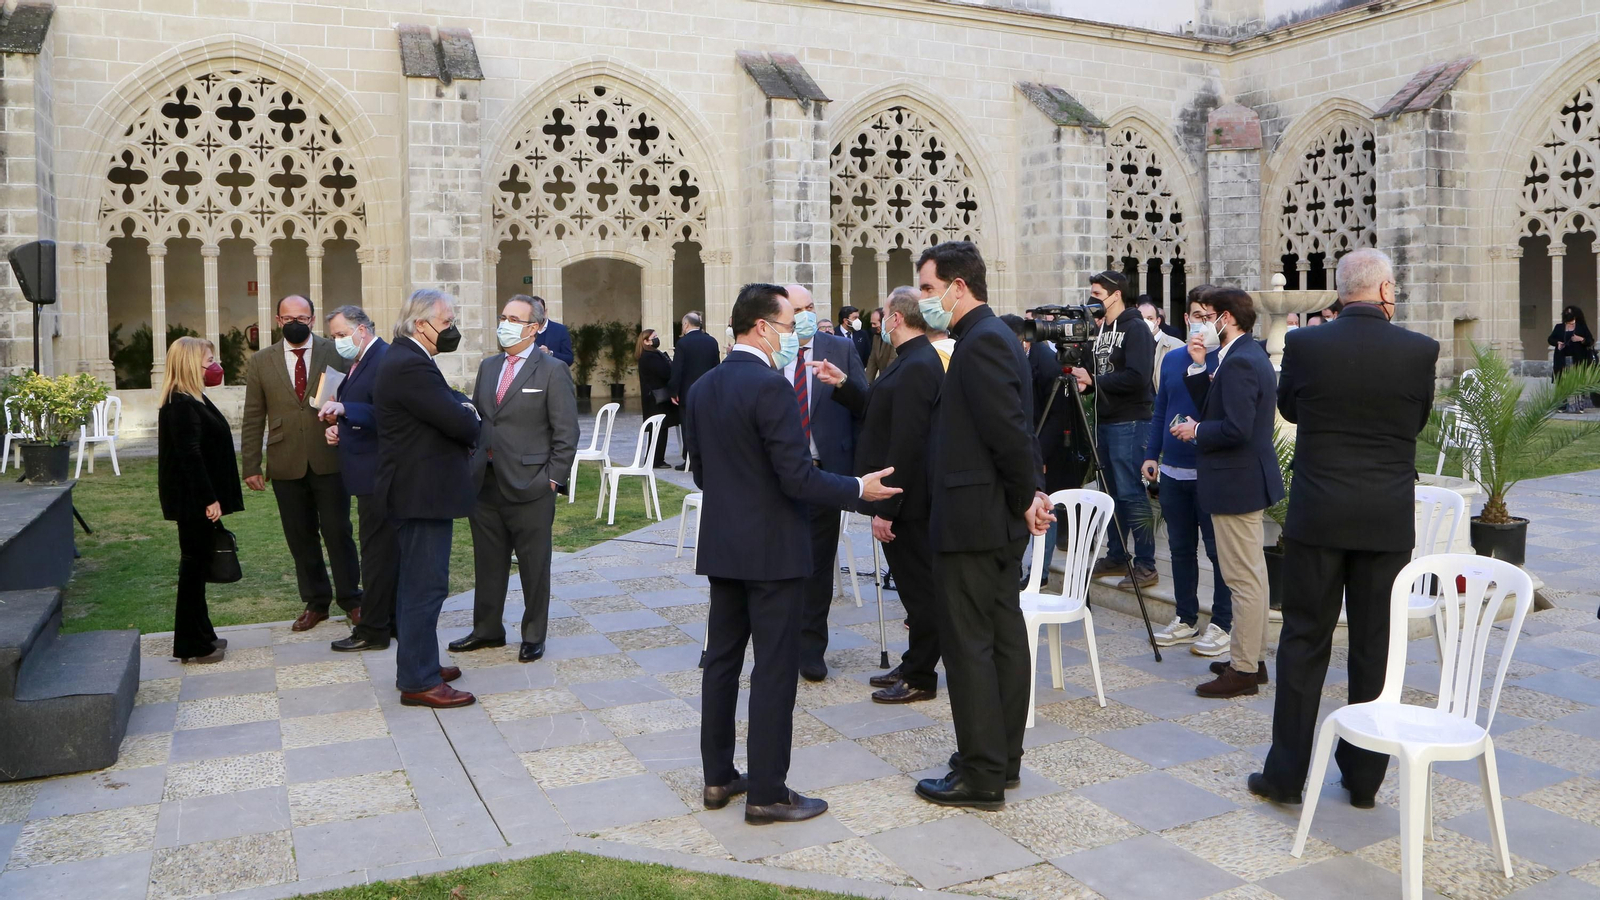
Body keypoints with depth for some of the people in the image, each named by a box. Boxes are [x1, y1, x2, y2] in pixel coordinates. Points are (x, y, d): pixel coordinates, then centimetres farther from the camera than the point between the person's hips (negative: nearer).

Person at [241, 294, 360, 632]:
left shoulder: (336, 353, 2)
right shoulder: (261, 363, 7)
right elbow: (253, 419, 7)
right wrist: (251, 466, 3)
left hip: (330, 460, -2)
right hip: (286, 464, 2)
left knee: (337, 531, 2)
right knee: (300, 537, 8)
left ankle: (351, 598, 15)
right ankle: (315, 602, 21)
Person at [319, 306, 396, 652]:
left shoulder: (385, 360, -16)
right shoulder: (359, 363, 17)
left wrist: (344, 410, -33)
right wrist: (339, 427, 9)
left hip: (376, 474, -11)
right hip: (370, 471, 11)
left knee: (377, 550, -3)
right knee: (390, 549, 16)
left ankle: (372, 630, 4)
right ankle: (395, 620, 25)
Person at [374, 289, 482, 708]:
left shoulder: (405, 359, 13)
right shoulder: (412, 367, -22)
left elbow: (449, 403, 15)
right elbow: (461, 424, -24)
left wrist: (462, 407, -7)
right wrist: (472, 423, -2)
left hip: (413, 490, 11)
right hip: (422, 493, -11)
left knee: (415, 583, 18)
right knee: (426, 585, -5)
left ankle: (416, 666, 30)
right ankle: (418, 681, 3)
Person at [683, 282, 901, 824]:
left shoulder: (702, 388, 7)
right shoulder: (770, 386, -18)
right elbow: (798, 477, -22)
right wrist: (859, 489, -9)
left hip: (720, 545, 8)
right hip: (771, 549, -8)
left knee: (722, 658, 14)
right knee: (775, 668, 0)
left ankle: (718, 778, 24)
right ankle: (767, 794, 7)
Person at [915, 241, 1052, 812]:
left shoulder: (981, 342, -18)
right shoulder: (994, 336, 14)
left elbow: (1009, 431, -22)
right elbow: (1013, 428, 15)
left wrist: (1026, 497, -10)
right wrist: (1029, 493, 7)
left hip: (970, 521, -11)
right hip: (997, 519, 11)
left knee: (968, 645, -2)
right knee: (1003, 636, 15)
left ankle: (981, 776, 6)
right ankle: (1003, 758, 26)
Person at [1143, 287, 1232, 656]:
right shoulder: (1172, 359, 11)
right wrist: (1152, 455, 12)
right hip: (1173, 470, 6)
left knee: (1217, 550, 2)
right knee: (1180, 547, 13)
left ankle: (1221, 625, 13)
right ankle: (1186, 619, 25)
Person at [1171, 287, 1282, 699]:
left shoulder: (1239, 362, -20)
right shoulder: (1251, 354, 13)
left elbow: (1236, 428, -28)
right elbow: (1212, 406, 12)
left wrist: (1196, 431, -13)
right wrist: (1198, 366, 2)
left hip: (1236, 482, -11)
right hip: (1249, 479, 11)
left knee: (1243, 578, -4)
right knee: (1251, 574, 17)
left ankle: (1243, 670, 3)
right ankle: (1251, 656, 28)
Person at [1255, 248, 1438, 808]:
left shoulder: (1305, 344, -8)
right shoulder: (1419, 350, -6)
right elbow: (1418, 421, 9)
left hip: (1318, 516, -1)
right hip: (1388, 522, 1)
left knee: (1304, 642, 7)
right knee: (1374, 646, 11)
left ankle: (1286, 774, 11)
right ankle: (1363, 776, 21)